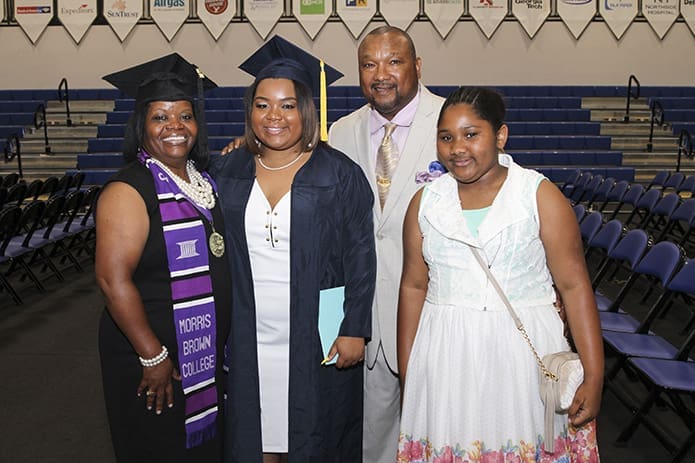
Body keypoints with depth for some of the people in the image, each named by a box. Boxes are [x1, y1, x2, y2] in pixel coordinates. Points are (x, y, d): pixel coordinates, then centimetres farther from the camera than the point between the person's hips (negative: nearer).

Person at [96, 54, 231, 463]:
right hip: (154, 357, -7)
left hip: (209, 353, 7)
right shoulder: (129, 190, -17)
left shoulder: (203, 179, 6)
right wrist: (153, 357, -21)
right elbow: (114, 280, -23)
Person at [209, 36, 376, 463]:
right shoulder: (227, 173, 3)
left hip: (316, 342, -3)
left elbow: (360, 257, -7)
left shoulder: (339, 175, -7)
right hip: (248, 343, 3)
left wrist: (355, 329, -11)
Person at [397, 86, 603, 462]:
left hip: (522, 352, -2)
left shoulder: (540, 196, -5)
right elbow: (413, 286, 7)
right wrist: (406, 374, 8)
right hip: (446, 360, 2)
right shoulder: (425, 202, 4)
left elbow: (574, 286, -6)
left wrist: (594, 378, -9)